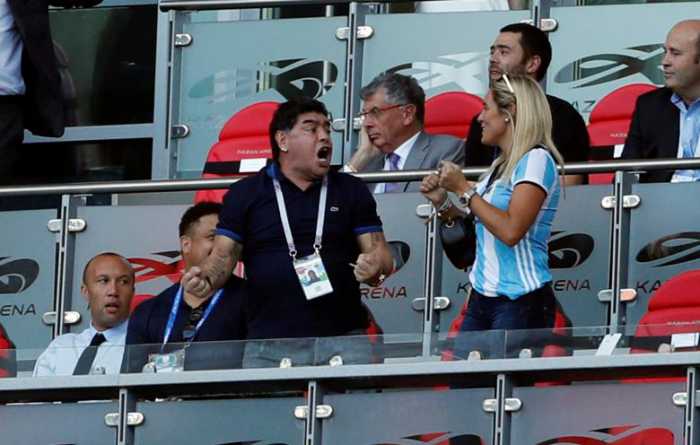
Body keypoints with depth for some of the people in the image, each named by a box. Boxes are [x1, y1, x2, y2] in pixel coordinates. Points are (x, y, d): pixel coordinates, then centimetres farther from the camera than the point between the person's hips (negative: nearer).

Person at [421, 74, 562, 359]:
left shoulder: (535, 160, -10)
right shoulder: (500, 166, 16)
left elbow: (511, 231, -22)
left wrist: (464, 190, -13)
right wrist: (442, 204, 9)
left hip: (520, 302, -8)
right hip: (482, 300, 8)